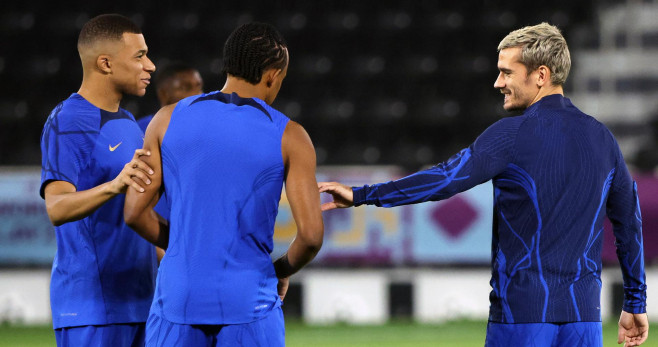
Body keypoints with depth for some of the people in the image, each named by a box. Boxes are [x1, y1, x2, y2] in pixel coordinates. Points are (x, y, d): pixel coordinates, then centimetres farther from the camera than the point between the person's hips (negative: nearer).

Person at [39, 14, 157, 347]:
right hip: (91, 308, -9)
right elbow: (57, 208, -27)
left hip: (135, 300, 9)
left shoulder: (126, 123, 18)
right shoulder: (66, 124, -11)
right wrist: (114, 185, -43)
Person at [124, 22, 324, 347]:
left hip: (179, 296, 2)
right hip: (249, 305, -2)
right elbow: (311, 234, -8)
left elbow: (135, 212, 1)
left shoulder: (169, 119, 3)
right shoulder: (289, 137, -3)